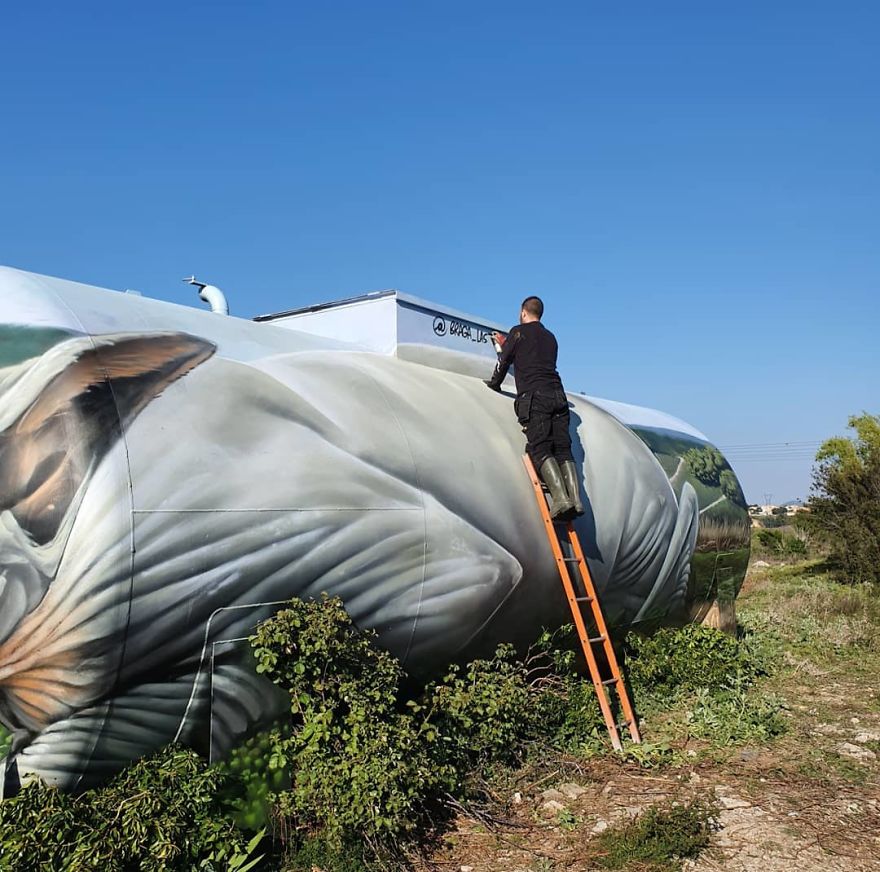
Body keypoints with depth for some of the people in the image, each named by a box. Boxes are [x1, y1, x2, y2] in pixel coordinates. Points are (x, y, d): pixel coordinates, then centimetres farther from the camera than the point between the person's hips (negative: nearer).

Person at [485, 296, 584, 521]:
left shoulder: (518, 332, 10)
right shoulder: (550, 337, 29)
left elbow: (505, 360, 11)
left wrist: (494, 384, 30)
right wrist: (504, 344, 55)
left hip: (533, 396, -6)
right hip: (557, 394, 6)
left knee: (540, 448, -12)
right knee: (563, 449, 0)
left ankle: (560, 498, -28)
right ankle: (576, 499, -15)